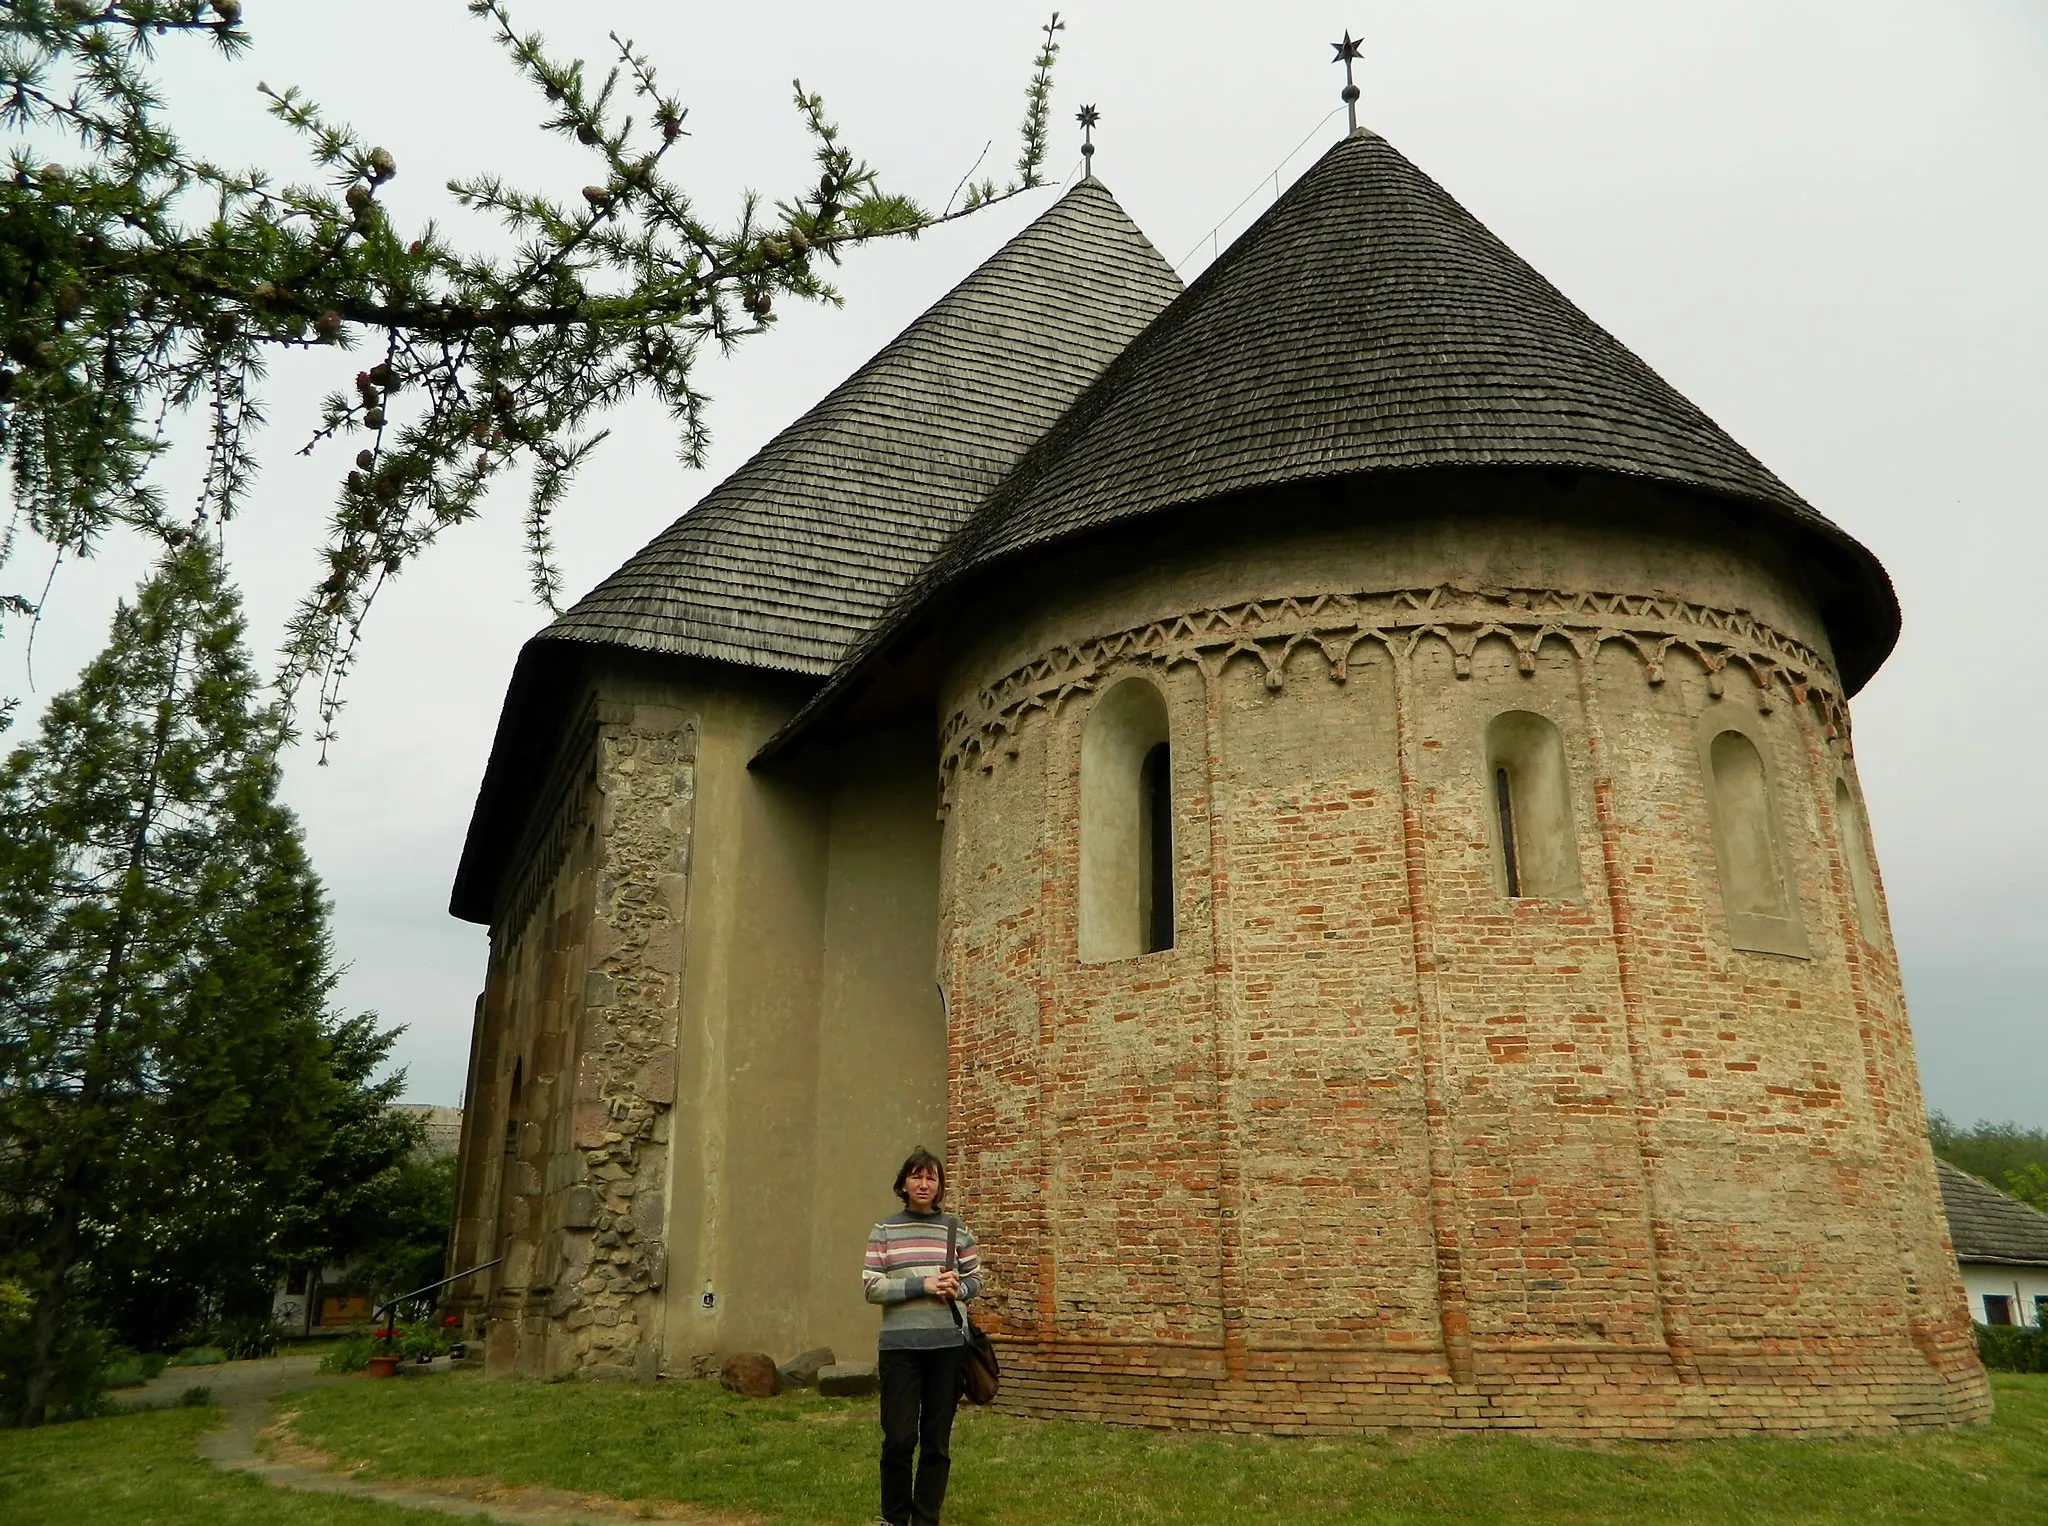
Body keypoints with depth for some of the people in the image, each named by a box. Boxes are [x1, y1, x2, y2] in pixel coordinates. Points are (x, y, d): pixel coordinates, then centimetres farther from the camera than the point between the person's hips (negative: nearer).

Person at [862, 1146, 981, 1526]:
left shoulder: (957, 1230, 6)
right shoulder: (885, 1230, 1)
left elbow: (975, 1280, 13)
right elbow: (871, 1287, -4)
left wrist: (958, 1288, -10)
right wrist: (922, 1285, -15)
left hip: (948, 1345, 2)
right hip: (900, 1345, -2)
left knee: (937, 1441, 8)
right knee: (899, 1438, 1)